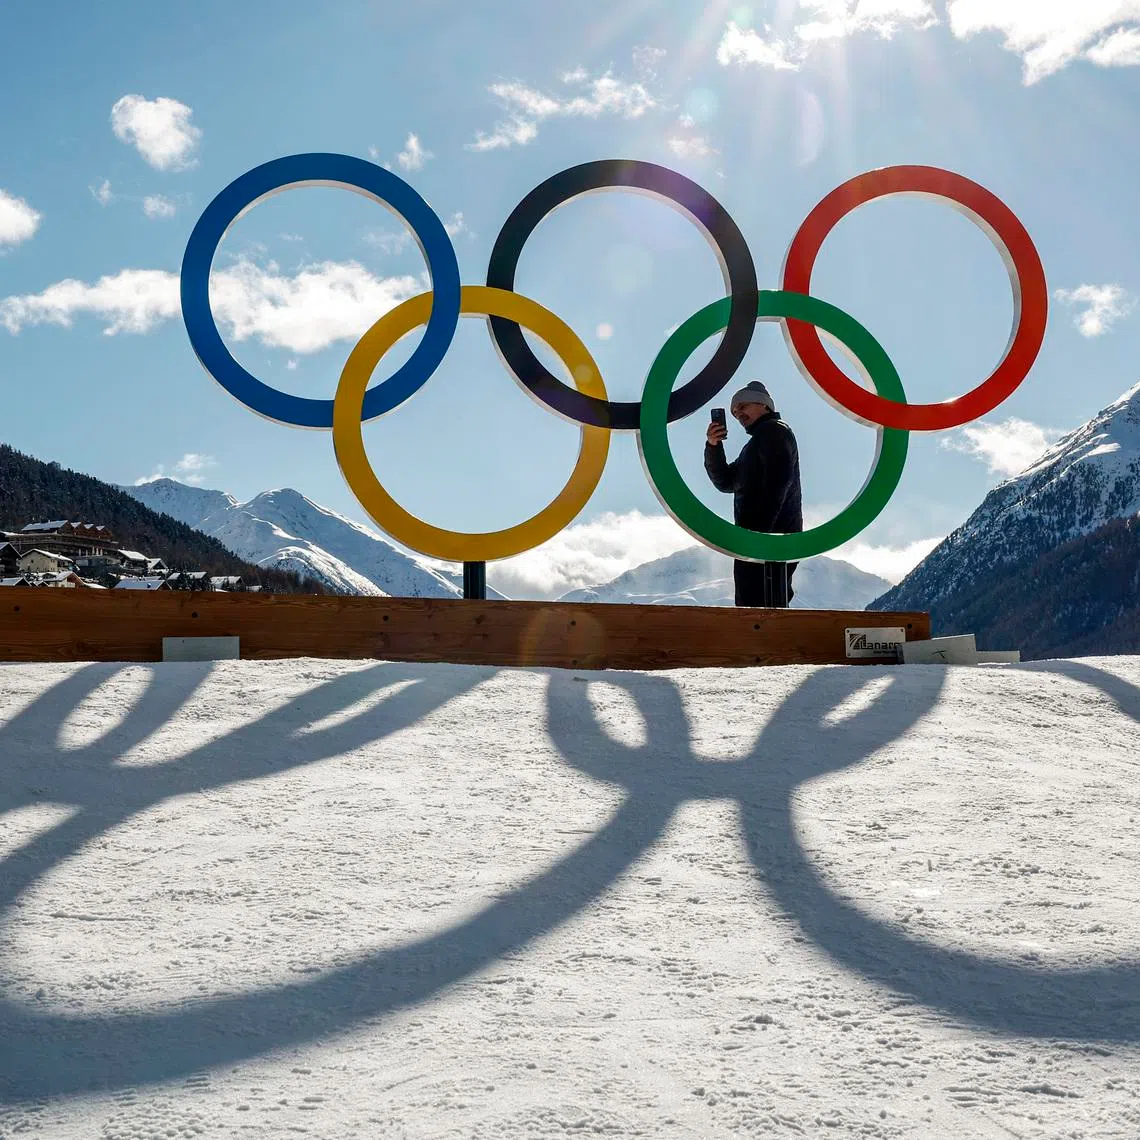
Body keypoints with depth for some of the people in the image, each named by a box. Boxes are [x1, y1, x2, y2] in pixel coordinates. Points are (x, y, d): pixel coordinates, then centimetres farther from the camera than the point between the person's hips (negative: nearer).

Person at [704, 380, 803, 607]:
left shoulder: (774, 430, -1)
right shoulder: (758, 441, 30)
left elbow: (778, 481, -16)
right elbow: (725, 481, 22)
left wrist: (759, 529, -24)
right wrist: (713, 447, 6)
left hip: (770, 538, -10)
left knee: (765, 609, -17)